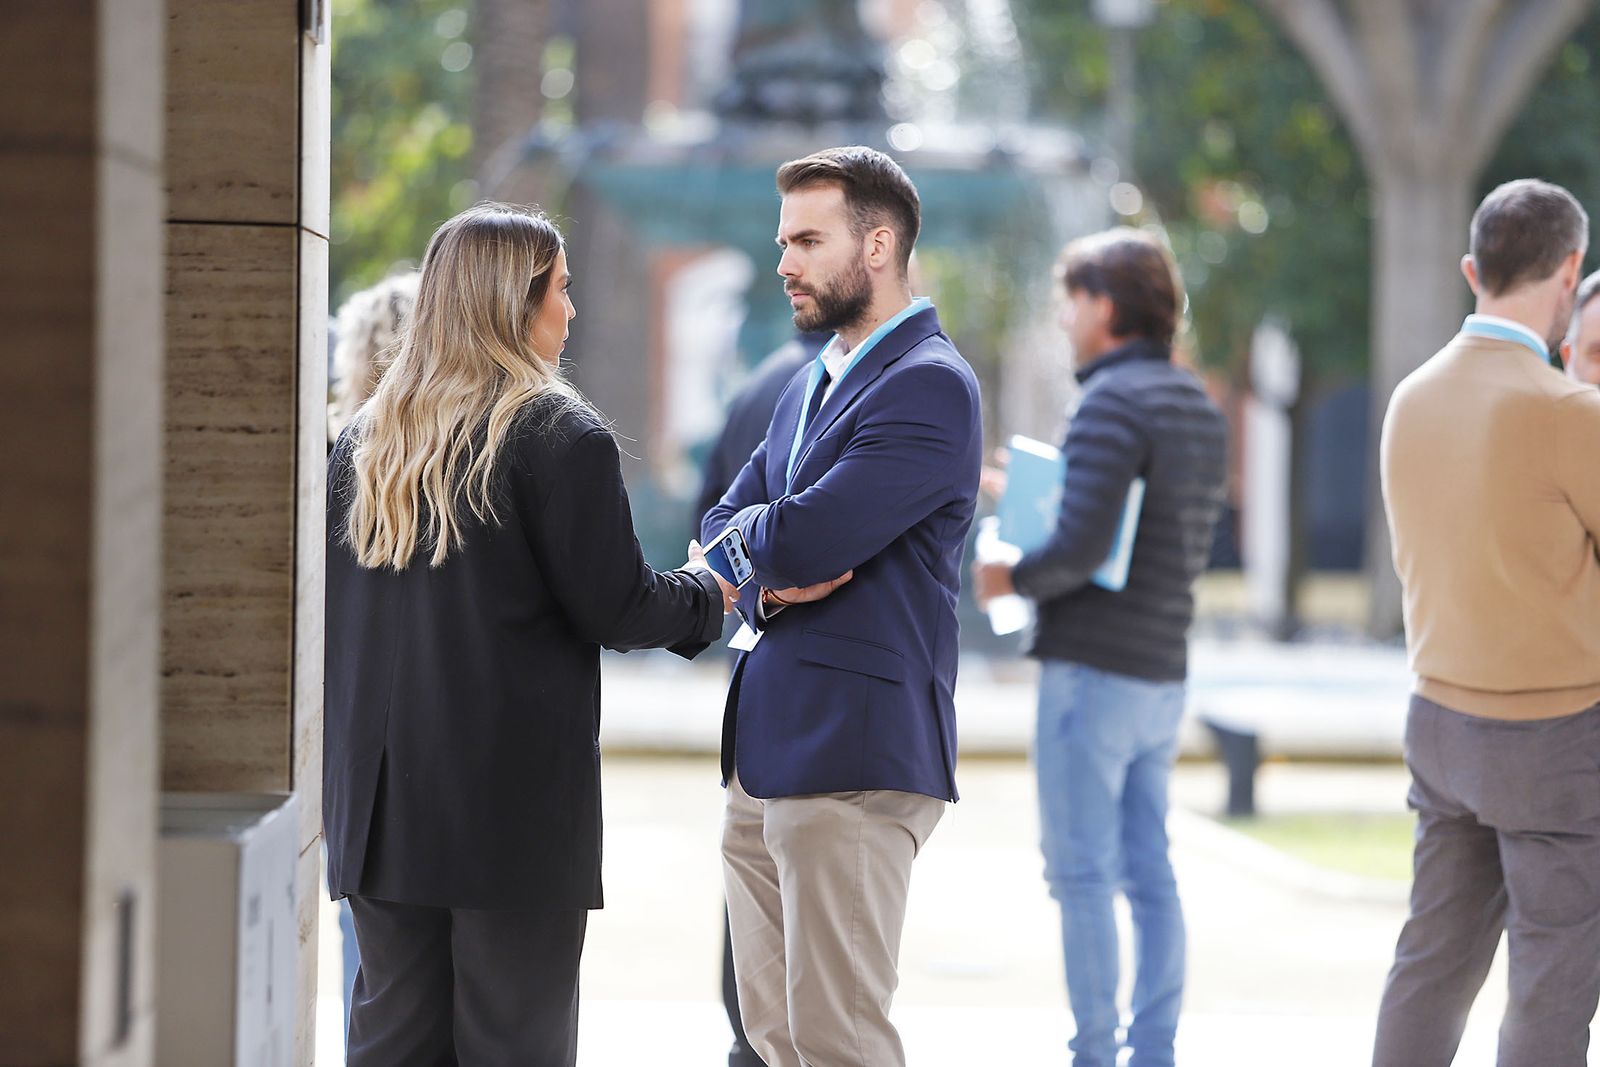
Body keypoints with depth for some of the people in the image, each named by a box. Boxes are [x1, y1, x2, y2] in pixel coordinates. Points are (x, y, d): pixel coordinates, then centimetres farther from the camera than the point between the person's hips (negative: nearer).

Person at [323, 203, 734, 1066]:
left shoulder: (363, 437, 10)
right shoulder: (560, 436, -8)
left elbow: (325, 600, 14)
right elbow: (614, 610, -7)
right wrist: (708, 592, 12)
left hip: (380, 800, 6)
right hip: (515, 802, -5)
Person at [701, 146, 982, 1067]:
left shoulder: (930, 386, -12)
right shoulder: (813, 383, 20)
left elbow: (800, 539, -20)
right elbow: (726, 526, 16)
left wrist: (760, 534, 3)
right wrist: (774, 576, -7)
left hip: (854, 751, -9)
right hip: (768, 750, 9)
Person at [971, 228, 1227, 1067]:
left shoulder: (1111, 404, -14)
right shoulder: (1200, 410, 13)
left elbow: (1081, 547, -23)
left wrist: (1011, 579, -4)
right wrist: (1032, 490, 19)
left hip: (1093, 670, -9)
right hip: (1162, 671, 9)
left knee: (1081, 874, -3)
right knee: (1148, 873, 11)